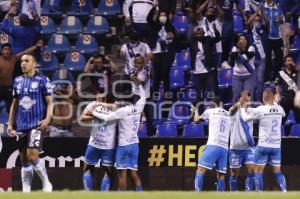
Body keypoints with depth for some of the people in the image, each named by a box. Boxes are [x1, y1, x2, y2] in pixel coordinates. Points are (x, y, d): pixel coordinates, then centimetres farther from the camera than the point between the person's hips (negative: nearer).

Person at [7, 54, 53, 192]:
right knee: (24, 159, 6)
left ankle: (46, 183, 2)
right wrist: (10, 124, 13)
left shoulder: (42, 80, -3)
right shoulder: (18, 81, 12)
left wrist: (48, 118, -19)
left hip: (37, 124, -5)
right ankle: (26, 191, 10)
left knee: (32, 156, -16)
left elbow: (49, 102, -3)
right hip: (21, 125, 5)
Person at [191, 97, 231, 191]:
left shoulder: (210, 111, 9)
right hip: (224, 148, 4)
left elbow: (196, 119, 26)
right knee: (221, 175, 7)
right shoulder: (229, 115, 18)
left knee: (200, 170, -8)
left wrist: (195, 111, 48)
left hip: (213, 145, -4)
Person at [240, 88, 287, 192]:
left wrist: (242, 108, 21)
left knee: (259, 170, 7)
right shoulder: (279, 109, 1)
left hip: (263, 145, -3)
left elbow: (245, 118, 3)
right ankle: (284, 191, -8)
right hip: (276, 145, 4)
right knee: (277, 171, 9)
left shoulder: (260, 110, -12)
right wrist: (274, 102, 39)